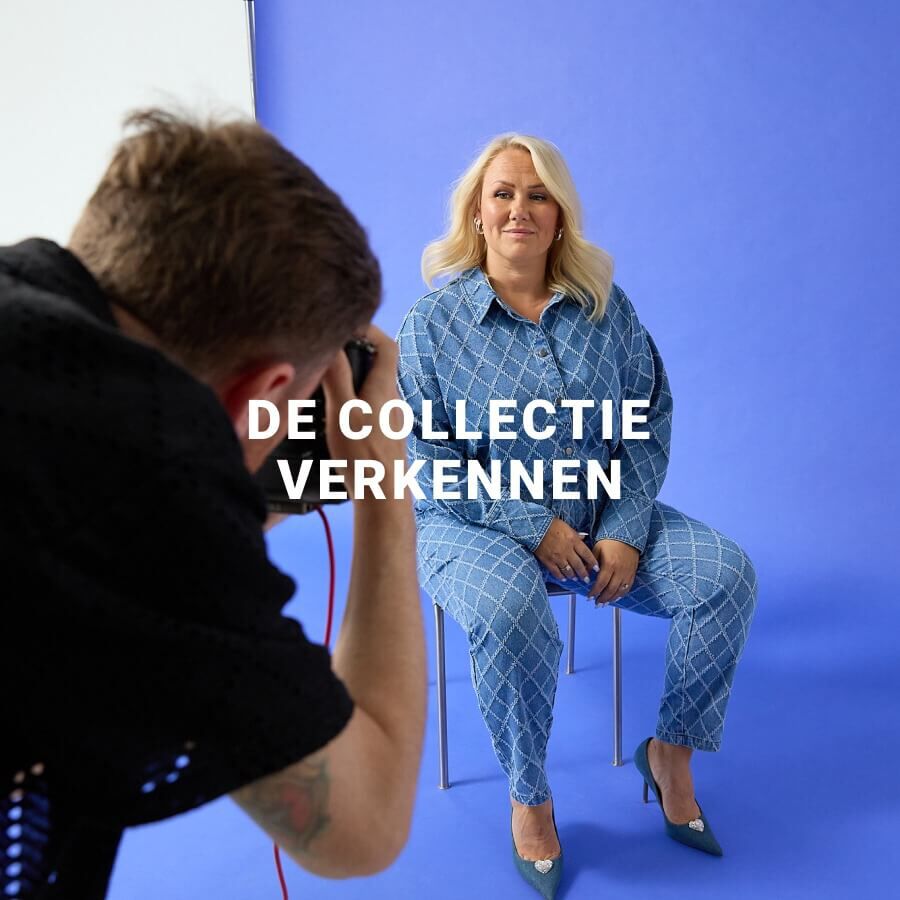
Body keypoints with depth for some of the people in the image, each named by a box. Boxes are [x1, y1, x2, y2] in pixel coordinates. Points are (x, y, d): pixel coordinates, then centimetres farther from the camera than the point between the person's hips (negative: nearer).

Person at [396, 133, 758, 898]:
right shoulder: (432, 322, -5)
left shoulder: (607, 305, 4)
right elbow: (424, 456, -11)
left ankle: (672, 751, 8)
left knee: (727, 574, -15)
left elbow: (651, 416, 3)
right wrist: (533, 528, -18)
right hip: (479, 525, -3)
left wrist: (626, 528, -11)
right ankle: (530, 797, -6)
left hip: (603, 516, 4)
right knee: (510, 612, -35)